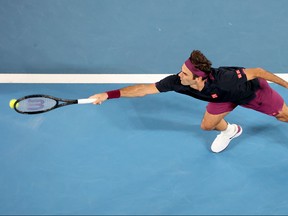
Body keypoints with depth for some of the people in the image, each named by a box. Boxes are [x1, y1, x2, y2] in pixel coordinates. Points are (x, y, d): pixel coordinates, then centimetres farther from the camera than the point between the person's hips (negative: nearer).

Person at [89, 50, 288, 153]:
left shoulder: (222, 81, -47)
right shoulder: (178, 82, -34)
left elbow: (257, 71, -36)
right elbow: (145, 88, -32)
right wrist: (109, 94, -37)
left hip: (253, 89, -4)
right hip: (226, 96, 4)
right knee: (208, 125, 9)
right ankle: (229, 131, 42)